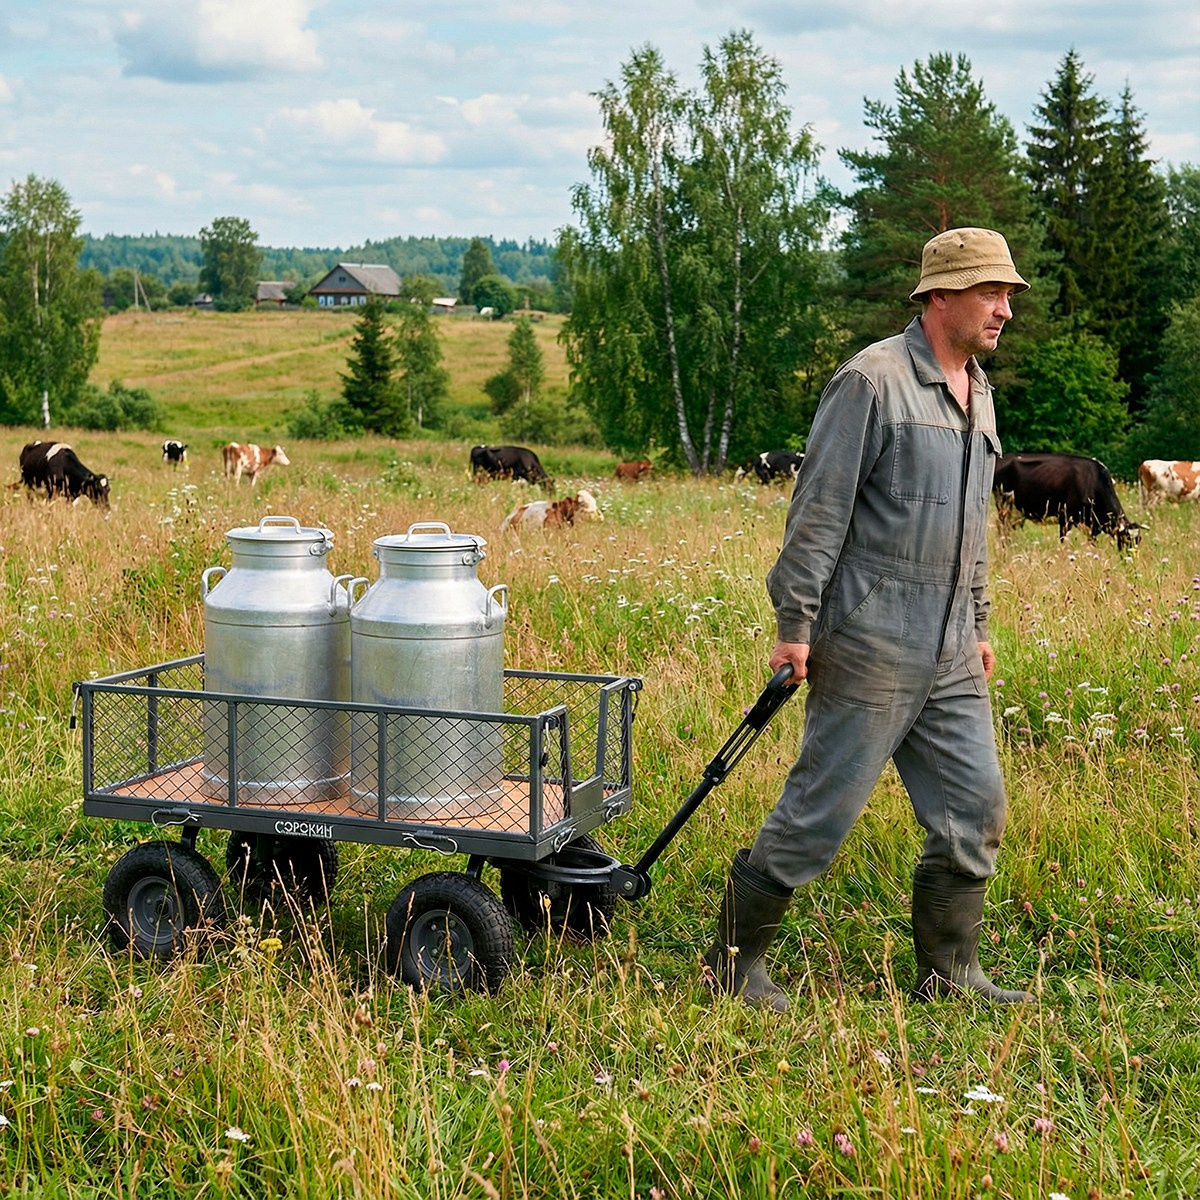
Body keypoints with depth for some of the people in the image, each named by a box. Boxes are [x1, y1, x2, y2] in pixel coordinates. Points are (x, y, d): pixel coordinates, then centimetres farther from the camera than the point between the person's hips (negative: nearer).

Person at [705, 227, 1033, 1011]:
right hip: (872, 643, -8)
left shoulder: (977, 392, 16)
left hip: (950, 651, 8)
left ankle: (950, 972, 21)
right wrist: (795, 623, -16)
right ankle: (736, 959, 12)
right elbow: (819, 509, -14)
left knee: (975, 807, 8)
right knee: (822, 808, -2)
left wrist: (980, 623, 23)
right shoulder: (873, 380, -12)